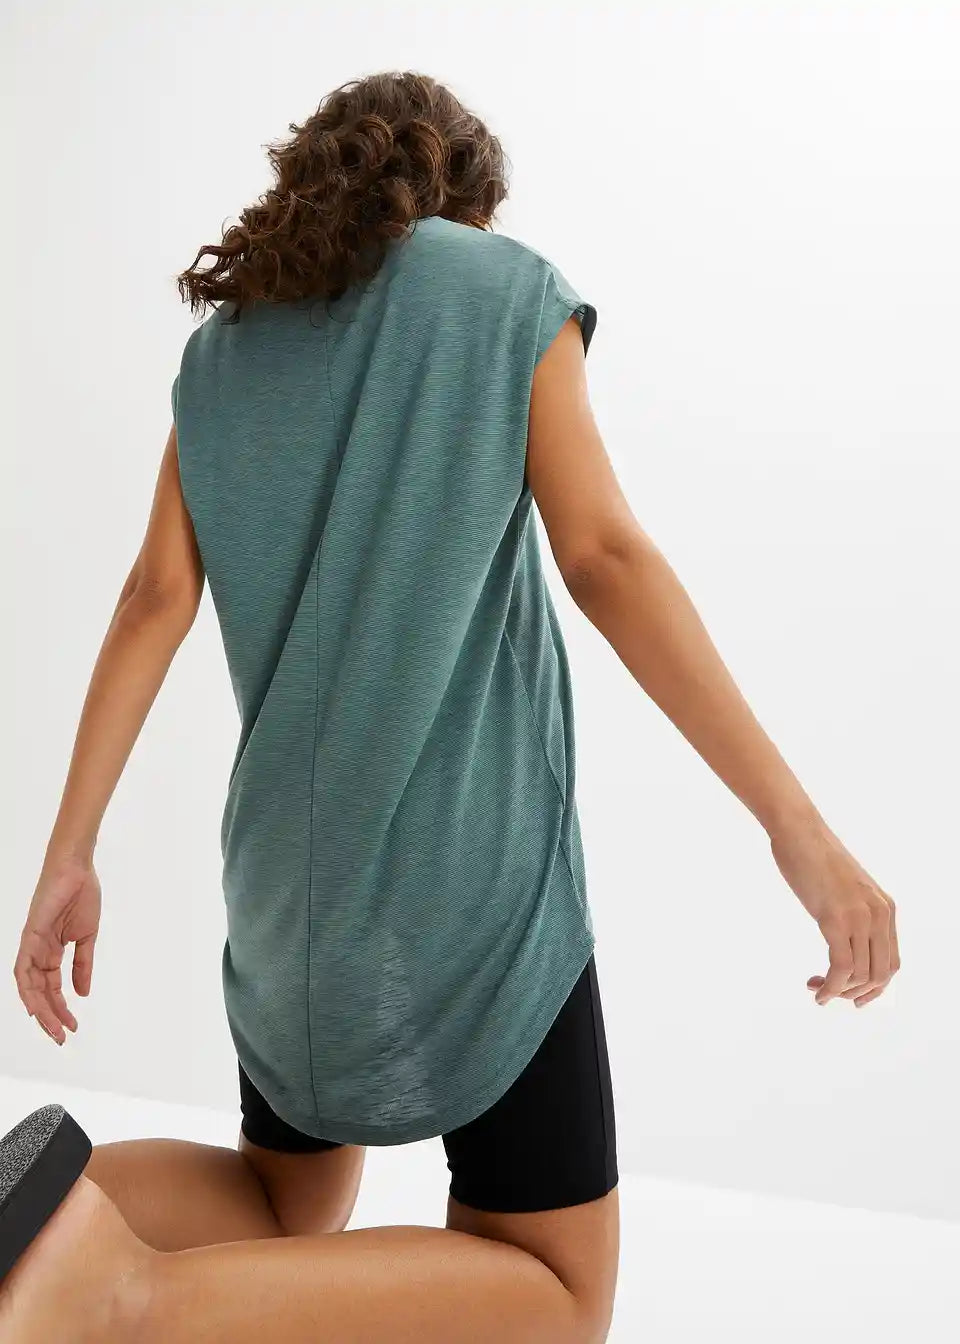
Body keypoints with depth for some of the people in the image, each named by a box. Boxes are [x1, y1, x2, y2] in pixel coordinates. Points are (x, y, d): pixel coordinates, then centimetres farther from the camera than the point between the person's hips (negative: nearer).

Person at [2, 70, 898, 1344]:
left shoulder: (224, 348, 13)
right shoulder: (503, 286, 1)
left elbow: (156, 601, 2)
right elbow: (604, 556, -12)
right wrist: (799, 826, -14)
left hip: (293, 857, 6)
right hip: (472, 855, -5)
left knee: (295, 1214, 25)